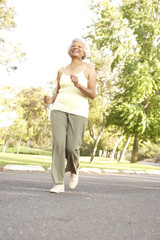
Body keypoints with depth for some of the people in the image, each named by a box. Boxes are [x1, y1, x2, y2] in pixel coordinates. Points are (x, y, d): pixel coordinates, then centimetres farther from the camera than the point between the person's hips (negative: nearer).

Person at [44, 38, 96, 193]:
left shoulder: (89, 69, 4)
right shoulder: (62, 71, 15)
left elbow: (92, 94, -4)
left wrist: (78, 84, -21)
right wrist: (50, 100, 0)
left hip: (79, 112, -3)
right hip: (59, 110, 3)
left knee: (72, 148, -9)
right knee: (58, 144, -13)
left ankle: (74, 170, 25)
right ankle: (59, 183, -6)